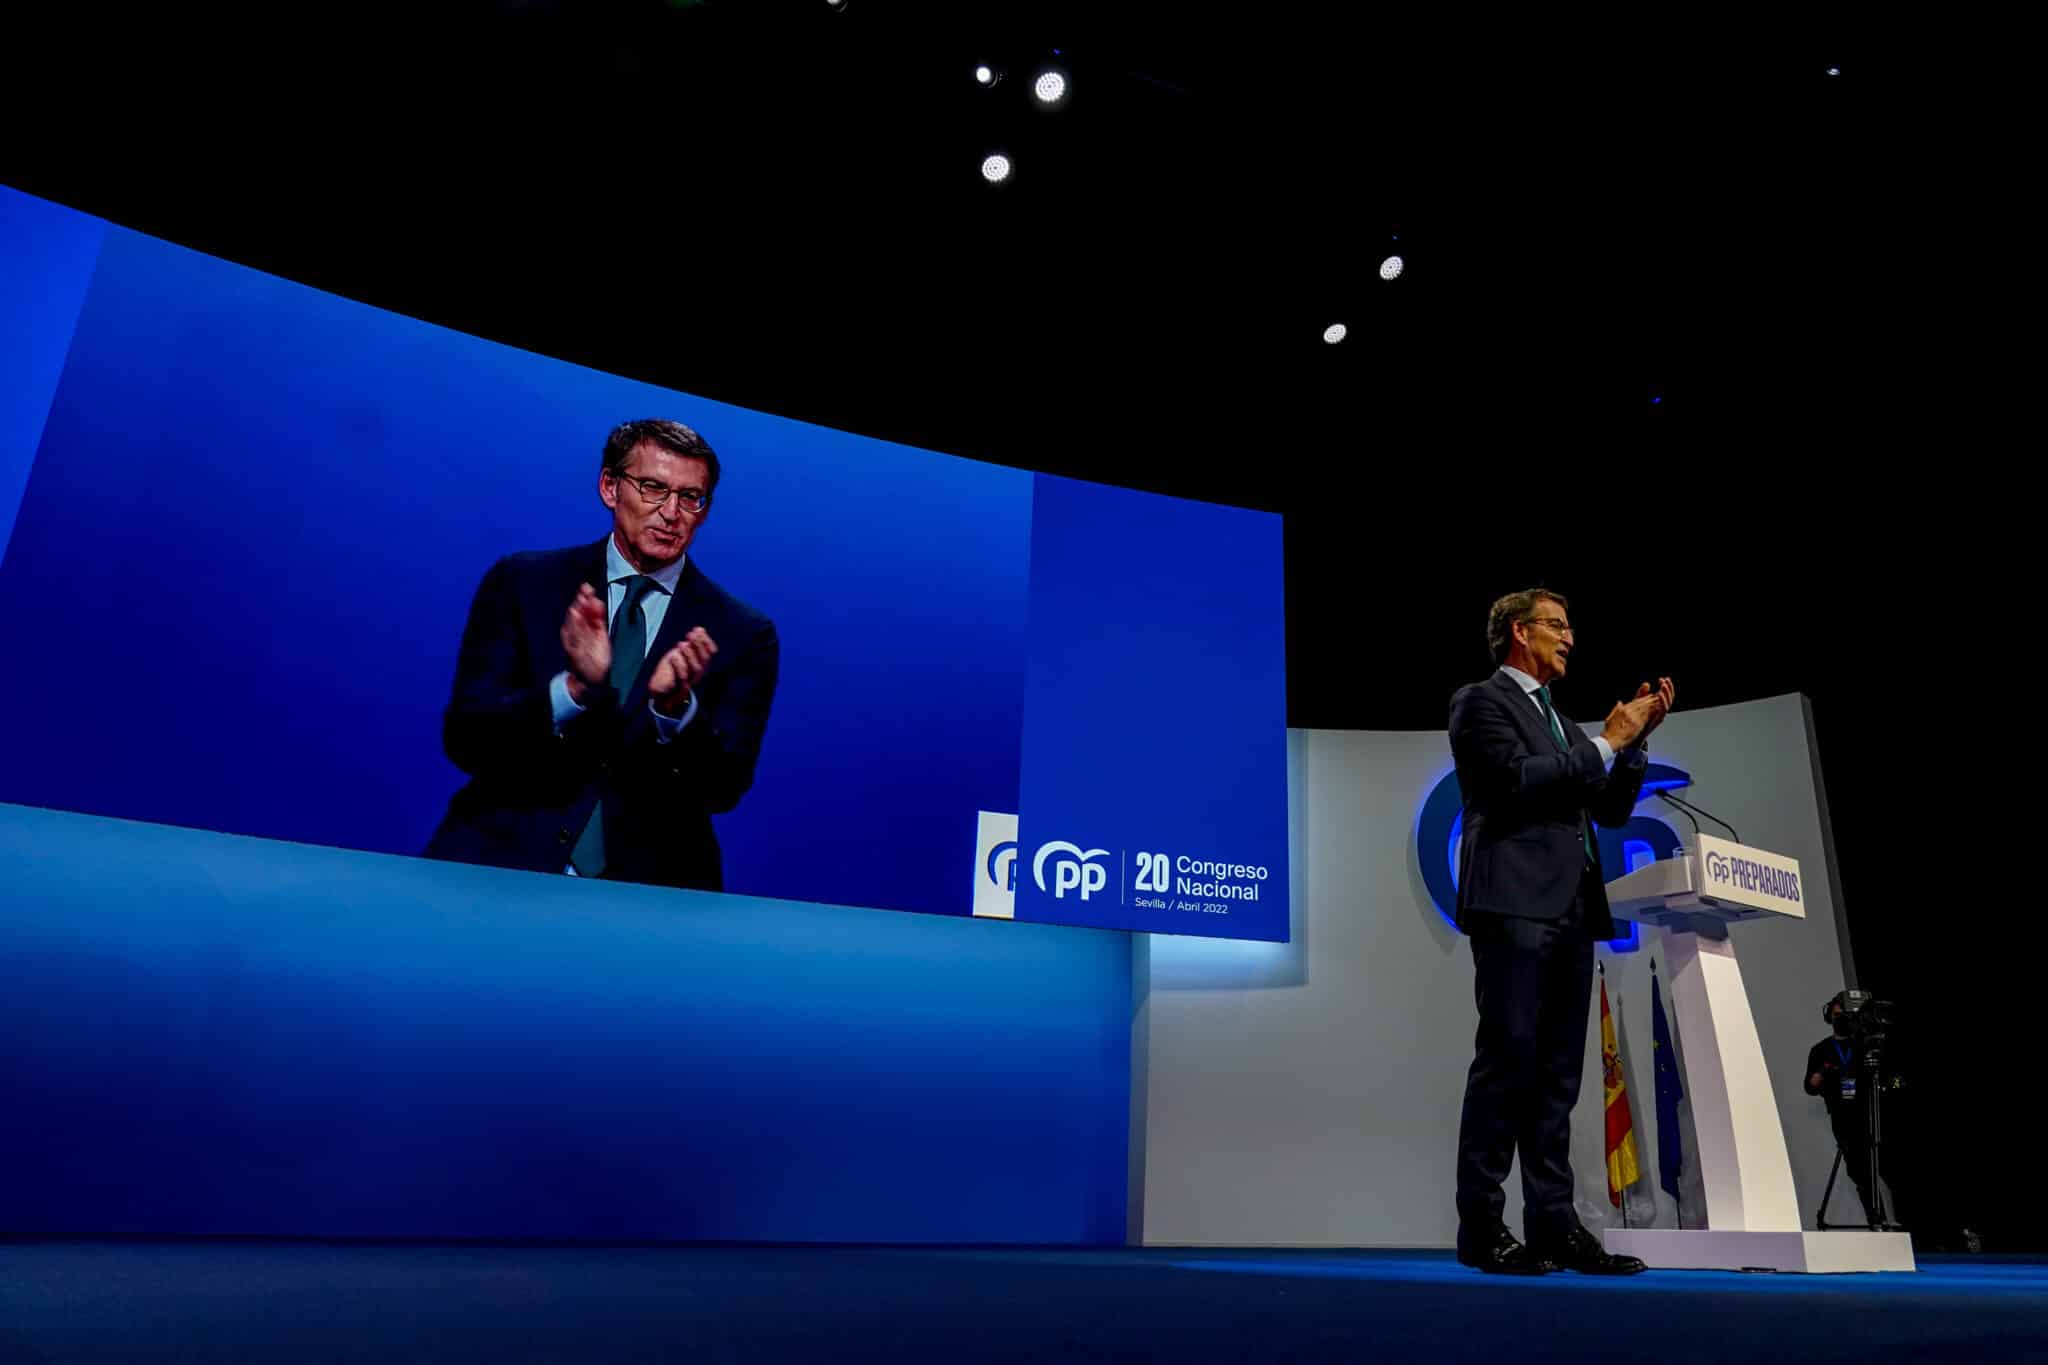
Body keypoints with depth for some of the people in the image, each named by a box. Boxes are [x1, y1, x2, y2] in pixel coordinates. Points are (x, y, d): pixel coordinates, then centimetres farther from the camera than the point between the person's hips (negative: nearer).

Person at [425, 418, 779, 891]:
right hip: (504, 862, 0)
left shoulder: (743, 635, 2)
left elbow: (723, 789, -3)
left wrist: (676, 707, -22)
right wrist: (575, 687, -20)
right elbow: (463, 738, -3)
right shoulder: (521, 582, 3)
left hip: (649, 887, 1)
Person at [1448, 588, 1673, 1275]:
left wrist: (1635, 738, 10)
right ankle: (1481, 1226, -2)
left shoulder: (1560, 721, 26)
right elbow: (1518, 780, -13)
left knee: (1557, 1072, 6)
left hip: (1571, 910, 8)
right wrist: (1606, 742, -7)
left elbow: (1611, 810, 21)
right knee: (1506, 1062, -8)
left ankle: (1553, 1223, 10)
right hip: (1515, 905, -8)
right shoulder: (1480, 701, 2)